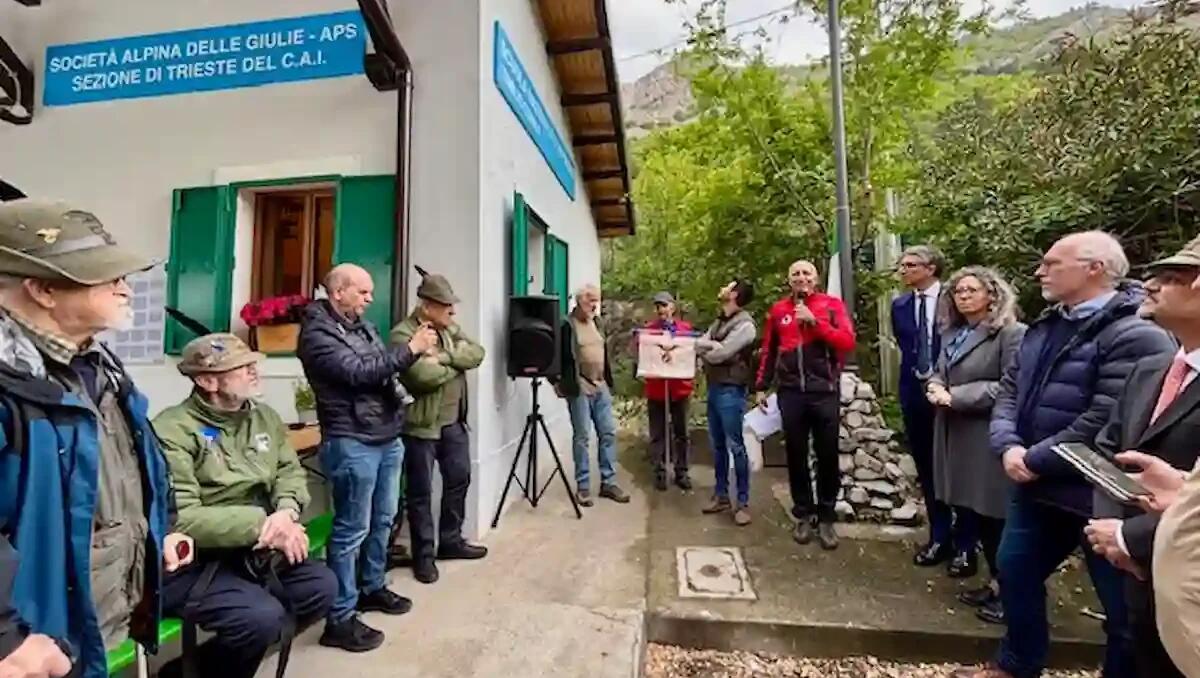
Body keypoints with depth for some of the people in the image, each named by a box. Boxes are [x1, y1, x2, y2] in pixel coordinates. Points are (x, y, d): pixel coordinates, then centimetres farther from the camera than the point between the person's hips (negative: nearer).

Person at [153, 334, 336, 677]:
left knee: (321, 585, -7)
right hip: (190, 564, -7)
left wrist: (286, 511, -15)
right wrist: (262, 526, -24)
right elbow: (179, 518, -25)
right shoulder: (173, 430, -17)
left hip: (249, 552, 7)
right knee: (263, 615, -25)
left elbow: (291, 471, 6)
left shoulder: (265, 417, 7)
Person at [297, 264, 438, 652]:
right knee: (352, 529, 1)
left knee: (382, 520, 18)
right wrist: (411, 349, -21)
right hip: (352, 444, -8)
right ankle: (339, 619, 15)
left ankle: (372, 588, 37)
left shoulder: (363, 325, 14)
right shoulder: (317, 333, -11)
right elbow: (358, 373, -22)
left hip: (388, 438, 8)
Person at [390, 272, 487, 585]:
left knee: (459, 479, 17)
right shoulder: (403, 334, -15)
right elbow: (423, 375, -28)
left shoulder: (450, 329, 9)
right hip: (421, 425, -7)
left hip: (454, 421, 8)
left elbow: (476, 354, -4)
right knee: (421, 492, 6)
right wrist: (456, 363, -11)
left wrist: (444, 356, -20)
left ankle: (451, 541, 34)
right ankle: (424, 555, 22)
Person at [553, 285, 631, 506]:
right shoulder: (567, 325, -8)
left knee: (608, 433, 7)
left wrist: (608, 381, 17)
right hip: (579, 388, -7)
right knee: (582, 436, 0)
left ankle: (608, 482, 18)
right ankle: (583, 486, 11)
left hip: (601, 387, 7)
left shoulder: (596, 322, 14)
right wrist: (562, 383, -15)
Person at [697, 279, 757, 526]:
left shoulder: (745, 324, -12)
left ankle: (743, 503, 10)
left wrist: (703, 347, 0)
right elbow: (701, 343, 7)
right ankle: (721, 495, 25)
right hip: (714, 388, 8)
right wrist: (711, 346, -12)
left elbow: (719, 354, -18)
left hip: (731, 390, -8)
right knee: (718, 445, 14)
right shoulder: (719, 321, 16)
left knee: (736, 446, -1)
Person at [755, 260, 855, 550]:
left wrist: (814, 321, -16)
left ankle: (826, 518, 21)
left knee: (827, 456, 6)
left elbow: (848, 342, -9)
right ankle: (804, 515, 23)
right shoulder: (778, 310, 9)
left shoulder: (832, 304, 2)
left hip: (825, 392, -2)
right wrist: (761, 387, 12)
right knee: (796, 455, 8)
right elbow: (768, 351, 13)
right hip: (790, 393, 2)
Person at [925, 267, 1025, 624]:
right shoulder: (951, 333, 15)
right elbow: (939, 371, 21)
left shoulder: (1010, 333, -10)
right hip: (954, 434, 8)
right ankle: (985, 573, 30)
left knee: (993, 514, 1)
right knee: (968, 508, 14)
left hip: (989, 437, -7)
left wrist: (955, 395, -18)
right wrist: (935, 386, -2)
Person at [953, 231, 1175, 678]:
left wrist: (1034, 460, -17)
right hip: (1036, 487, 9)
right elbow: (1009, 391, 8)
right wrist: (1008, 447, -8)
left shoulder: (1135, 335, -18)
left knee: (1125, 609, 12)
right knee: (1015, 572, 22)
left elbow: (1104, 422, -25)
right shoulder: (1044, 328, 9)